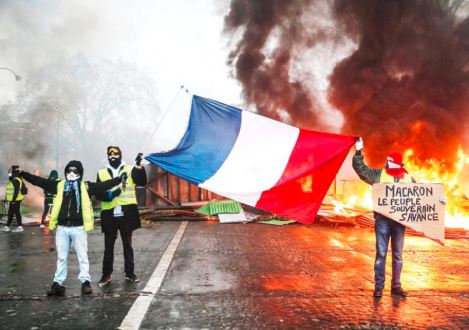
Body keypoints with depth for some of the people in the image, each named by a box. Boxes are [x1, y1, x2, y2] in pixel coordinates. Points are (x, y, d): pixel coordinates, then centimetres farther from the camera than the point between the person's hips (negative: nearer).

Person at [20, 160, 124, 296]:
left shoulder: (86, 186, 2)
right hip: (62, 227, 3)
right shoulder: (59, 185, 8)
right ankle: (58, 283, 17)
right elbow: (39, 181, 9)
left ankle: (85, 281, 9)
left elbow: (104, 185, -3)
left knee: (82, 256, 3)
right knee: (61, 257, 11)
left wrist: (120, 179, -12)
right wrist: (22, 173, 5)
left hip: (79, 228, -2)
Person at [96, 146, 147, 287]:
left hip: (127, 214, -1)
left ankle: (130, 273, 19)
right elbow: (98, 194, 2)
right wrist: (109, 195, -18)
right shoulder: (102, 173, 6)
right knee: (108, 246, 8)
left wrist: (139, 166, -26)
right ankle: (106, 274, 17)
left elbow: (142, 182, -13)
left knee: (127, 244, 10)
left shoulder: (130, 170, 3)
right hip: (109, 215, 1)